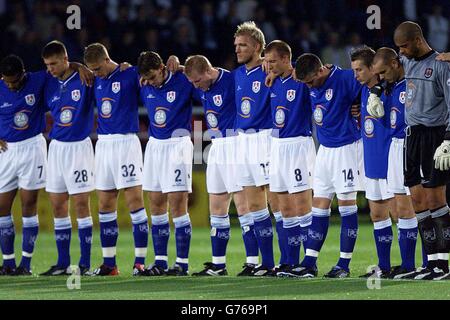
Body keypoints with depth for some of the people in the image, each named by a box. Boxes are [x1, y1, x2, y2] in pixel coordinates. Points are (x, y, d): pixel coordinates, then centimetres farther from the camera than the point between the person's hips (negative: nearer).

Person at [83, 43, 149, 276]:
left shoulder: (131, 75, -6)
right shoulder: (96, 81, 11)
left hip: (126, 141, -6)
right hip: (103, 143, 7)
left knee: (134, 201, -8)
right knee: (105, 205, 6)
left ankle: (140, 261, -7)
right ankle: (109, 263, 11)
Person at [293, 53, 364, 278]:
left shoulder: (346, 79, -18)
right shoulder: (311, 87, 2)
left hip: (346, 147, -7)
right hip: (324, 148, 7)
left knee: (346, 203, -1)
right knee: (319, 204, 5)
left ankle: (344, 264, 4)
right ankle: (309, 262, 6)